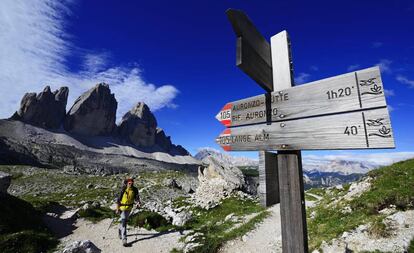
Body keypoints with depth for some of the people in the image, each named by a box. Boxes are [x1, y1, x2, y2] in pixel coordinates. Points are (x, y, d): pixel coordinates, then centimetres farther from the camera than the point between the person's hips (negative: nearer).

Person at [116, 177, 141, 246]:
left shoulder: (135, 190, -10)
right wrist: (117, 209, -11)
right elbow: (118, 199, -12)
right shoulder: (123, 190, -19)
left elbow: (137, 197, -2)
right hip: (123, 207, -4)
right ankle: (124, 239, -4)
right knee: (124, 222, -8)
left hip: (129, 207, 4)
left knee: (124, 220, 23)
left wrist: (138, 203, -21)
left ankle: (120, 229, 51)